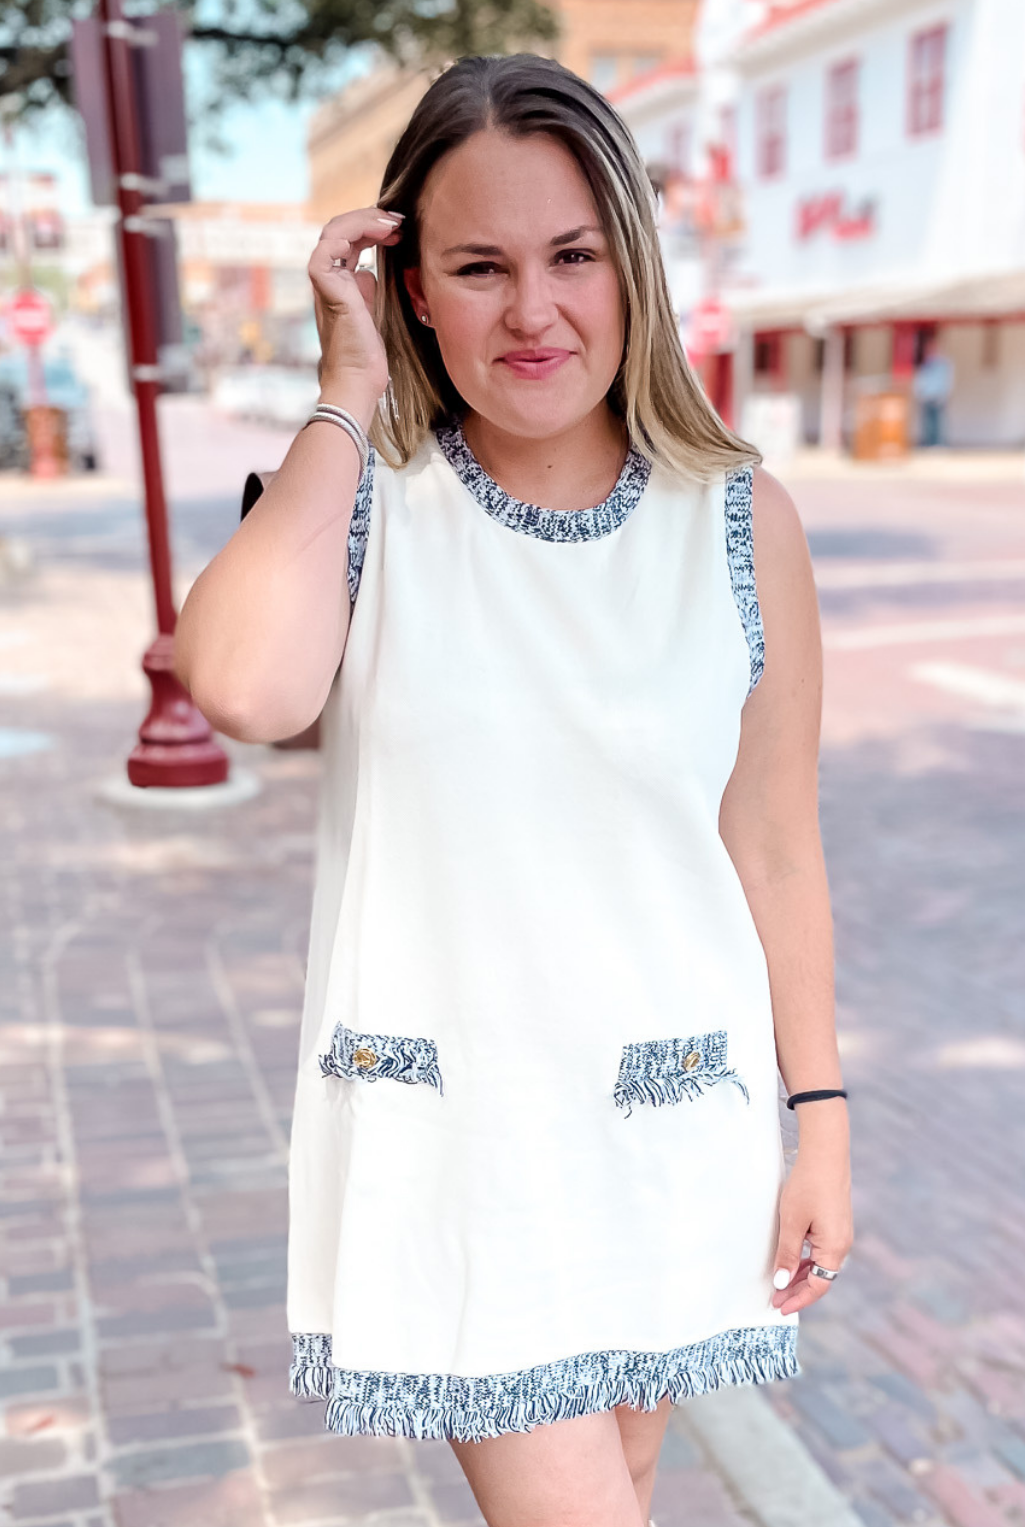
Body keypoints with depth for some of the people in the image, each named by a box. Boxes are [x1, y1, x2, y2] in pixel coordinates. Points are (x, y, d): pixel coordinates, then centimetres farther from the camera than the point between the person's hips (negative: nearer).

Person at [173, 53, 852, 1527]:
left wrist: (821, 1120, 3)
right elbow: (244, 689, -29)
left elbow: (777, 850, 0)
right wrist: (349, 394, -17)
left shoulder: (739, 519, -4)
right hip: (447, 1119, -1)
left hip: (673, 1114, 2)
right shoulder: (361, 495, -6)